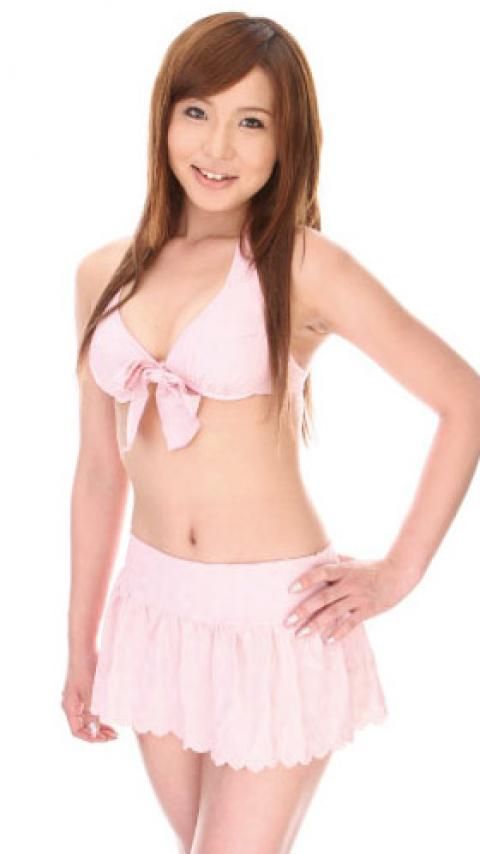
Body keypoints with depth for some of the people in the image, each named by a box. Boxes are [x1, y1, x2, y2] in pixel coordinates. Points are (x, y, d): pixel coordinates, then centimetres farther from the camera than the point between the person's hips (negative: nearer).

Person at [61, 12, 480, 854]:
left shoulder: (301, 265, -11)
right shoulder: (103, 274, 3)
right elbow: (100, 467, 10)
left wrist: (396, 574, -8)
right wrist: (82, 643, 14)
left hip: (275, 618, -5)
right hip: (154, 613, 5)